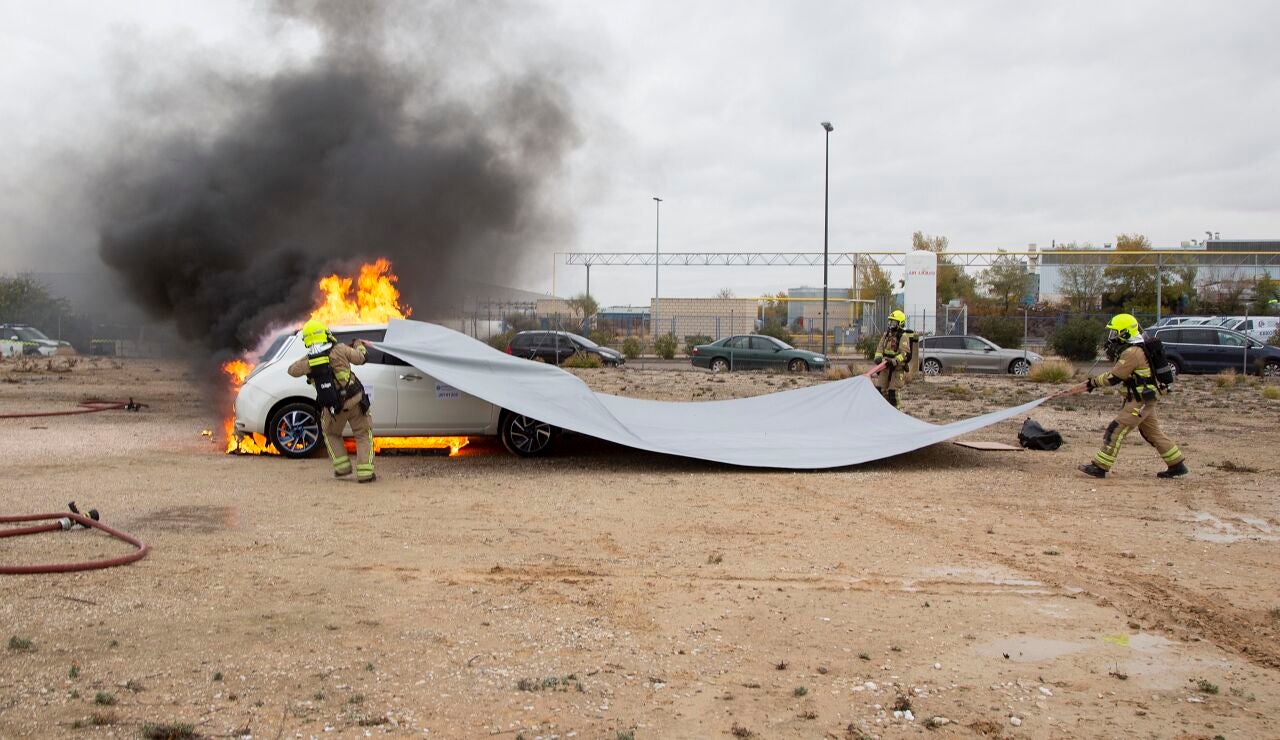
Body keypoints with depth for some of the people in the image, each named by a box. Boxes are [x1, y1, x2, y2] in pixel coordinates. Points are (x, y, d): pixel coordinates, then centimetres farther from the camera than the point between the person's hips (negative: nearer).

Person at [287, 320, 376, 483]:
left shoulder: (308, 361, -3)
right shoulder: (339, 350, -8)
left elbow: (292, 370, 14)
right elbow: (359, 358, 5)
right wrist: (359, 345, 25)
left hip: (332, 409, 2)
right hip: (354, 402, -2)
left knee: (331, 434, 29)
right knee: (363, 435, 11)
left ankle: (342, 466, 20)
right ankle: (365, 472, 2)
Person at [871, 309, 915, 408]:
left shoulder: (903, 336, -12)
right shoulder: (887, 333, 11)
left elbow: (905, 353, -21)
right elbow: (880, 347, 9)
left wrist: (894, 361, -34)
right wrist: (878, 357, -11)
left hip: (897, 367, -7)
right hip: (885, 366, 7)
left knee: (893, 391, -7)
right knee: (880, 388, 6)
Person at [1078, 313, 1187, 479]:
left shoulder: (1132, 352, -19)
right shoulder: (1136, 348, 12)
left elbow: (1113, 378, -18)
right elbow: (1118, 371, 15)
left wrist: (1093, 382, -7)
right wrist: (1113, 351, 4)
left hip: (1141, 400, -10)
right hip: (1146, 398, 10)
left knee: (1116, 430, -10)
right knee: (1153, 433, 17)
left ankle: (1100, 467, -9)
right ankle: (1177, 465, 24)